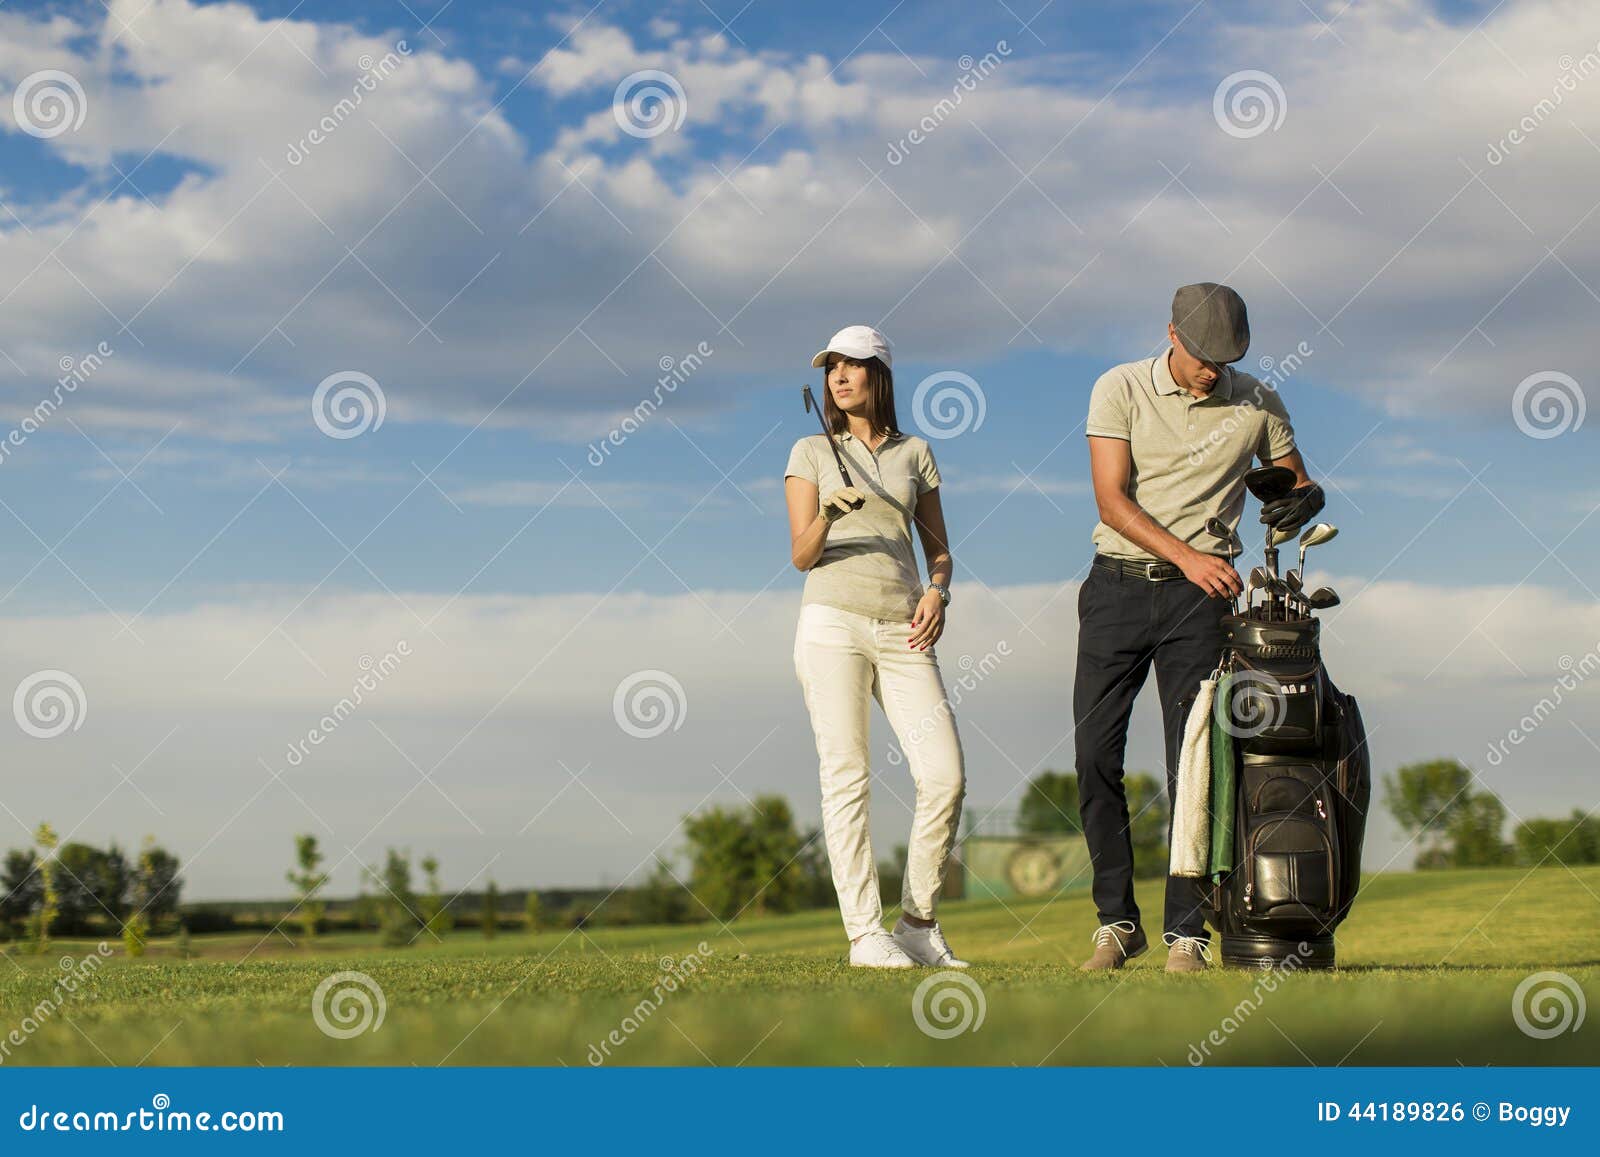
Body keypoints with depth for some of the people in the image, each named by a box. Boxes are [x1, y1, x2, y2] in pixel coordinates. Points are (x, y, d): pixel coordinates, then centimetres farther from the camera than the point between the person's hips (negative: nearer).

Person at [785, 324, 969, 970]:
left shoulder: (914, 453, 17)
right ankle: (865, 934, -9)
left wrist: (937, 591, -2)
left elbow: (938, 546, 20)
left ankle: (918, 923, 2)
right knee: (847, 776, -9)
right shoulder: (812, 453, 10)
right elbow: (800, 555, 1)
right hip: (832, 621, -2)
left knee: (946, 775, -10)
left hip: (903, 632, 2)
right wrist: (828, 514, -20)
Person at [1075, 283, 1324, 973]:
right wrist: (1185, 554, -24)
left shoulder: (1258, 404, 3)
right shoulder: (1120, 390, -3)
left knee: (1193, 760, -6)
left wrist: (1302, 501, -9)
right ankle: (1116, 921, 8)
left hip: (1198, 596, 0)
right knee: (1095, 754, -3)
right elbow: (1112, 501, -11)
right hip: (1117, 585, 0)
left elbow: (1292, 483, 17)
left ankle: (1186, 931, -1)